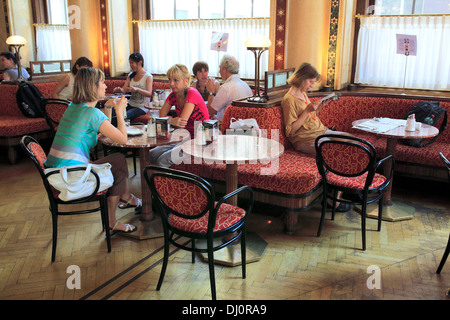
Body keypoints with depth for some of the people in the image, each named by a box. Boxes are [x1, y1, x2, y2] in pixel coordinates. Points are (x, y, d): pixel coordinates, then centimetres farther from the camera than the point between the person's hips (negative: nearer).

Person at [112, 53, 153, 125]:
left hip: (142, 107, -6)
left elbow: (149, 93, -18)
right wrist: (119, 89, -17)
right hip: (130, 105, 6)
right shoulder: (130, 76, 14)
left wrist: (137, 89, -35)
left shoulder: (148, 76, -5)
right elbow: (124, 90, 8)